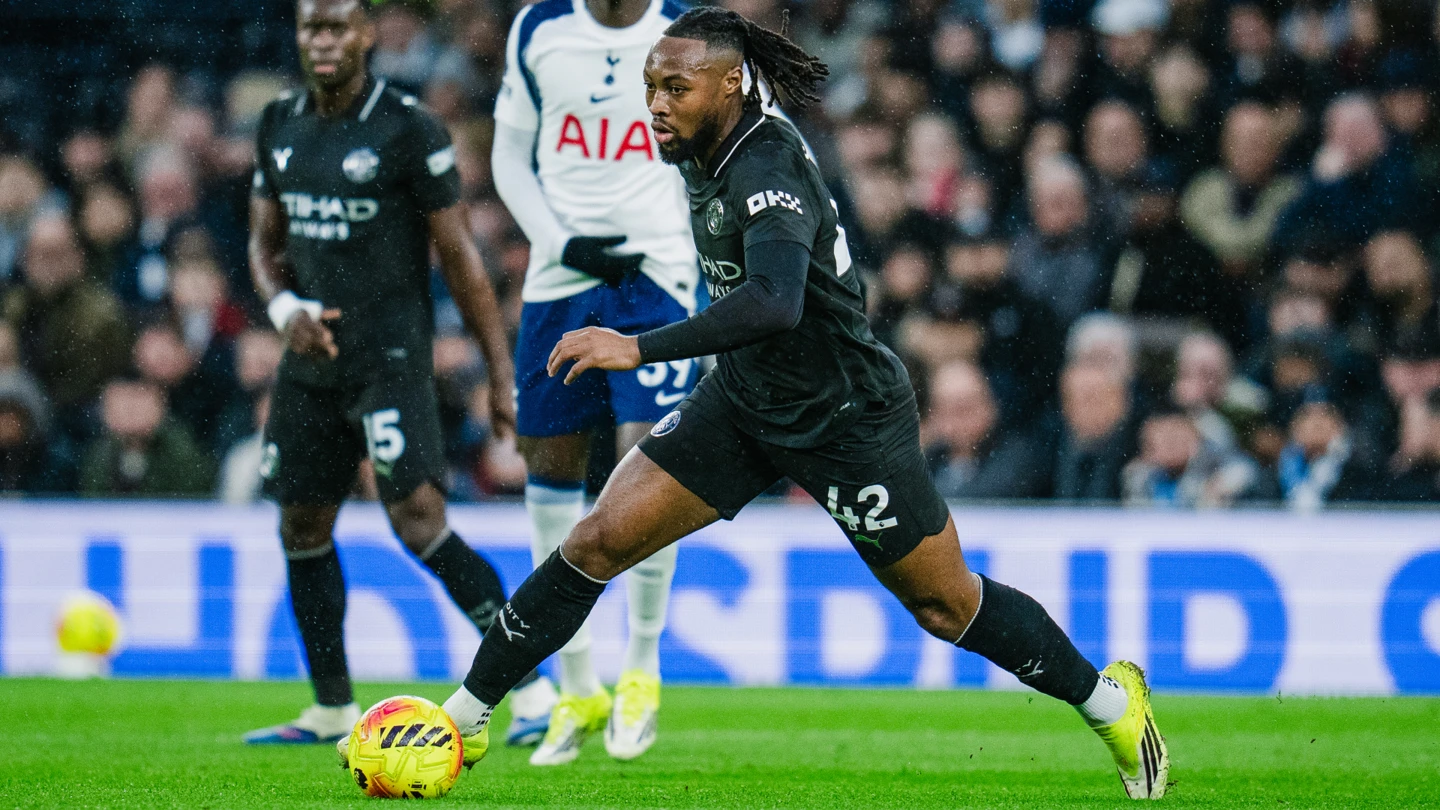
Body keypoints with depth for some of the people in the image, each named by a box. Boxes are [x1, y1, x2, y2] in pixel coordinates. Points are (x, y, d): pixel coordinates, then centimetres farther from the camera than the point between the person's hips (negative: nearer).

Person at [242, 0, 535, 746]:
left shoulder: (407, 130, -9)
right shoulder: (279, 125, 9)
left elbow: (460, 256, -7)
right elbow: (265, 243, 17)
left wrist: (501, 373, -8)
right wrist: (285, 308, -5)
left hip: (391, 360, -7)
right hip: (311, 359, 7)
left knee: (418, 518, -19)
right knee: (302, 526, 10)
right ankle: (333, 709, 22)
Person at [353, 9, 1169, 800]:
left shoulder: (766, 173, -29)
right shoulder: (709, 156, -3)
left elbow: (775, 302, -46)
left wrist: (639, 348, -50)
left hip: (847, 422, -7)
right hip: (743, 403, 7)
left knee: (946, 606, 6)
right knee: (598, 542, -6)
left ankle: (1109, 699, 29)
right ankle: (466, 720, 2)